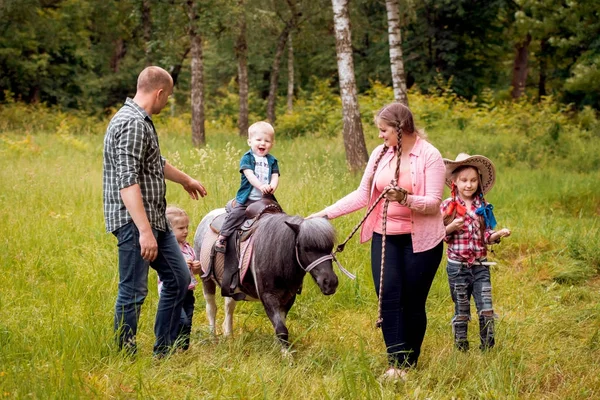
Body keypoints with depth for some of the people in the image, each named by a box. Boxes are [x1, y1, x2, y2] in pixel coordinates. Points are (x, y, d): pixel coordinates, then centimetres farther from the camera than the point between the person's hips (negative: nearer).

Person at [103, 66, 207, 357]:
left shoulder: (141, 120, 16)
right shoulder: (133, 124, -18)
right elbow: (128, 182, -26)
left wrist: (186, 180, 50)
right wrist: (145, 232, -30)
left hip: (154, 219, 11)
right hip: (134, 222, -11)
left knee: (178, 279, 14)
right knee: (134, 292, -5)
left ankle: (164, 351, 22)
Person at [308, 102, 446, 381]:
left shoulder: (429, 156, -10)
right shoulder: (380, 153, 4)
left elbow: (434, 203, -15)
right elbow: (362, 195, 6)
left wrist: (405, 198, -32)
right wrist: (326, 213, 0)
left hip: (420, 240, -4)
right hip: (384, 236, 4)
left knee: (413, 303, 3)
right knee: (389, 298, -7)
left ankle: (410, 363, 16)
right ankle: (396, 362, -8)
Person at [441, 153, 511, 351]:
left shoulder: (483, 207, 4)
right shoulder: (447, 206, -4)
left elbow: (486, 236, 7)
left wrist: (497, 235, -13)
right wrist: (450, 228, -20)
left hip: (480, 265, 2)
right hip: (458, 266, -2)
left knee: (486, 309, -4)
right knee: (461, 311, 8)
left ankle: (488, 348, 7)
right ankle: (461, 348, 19)